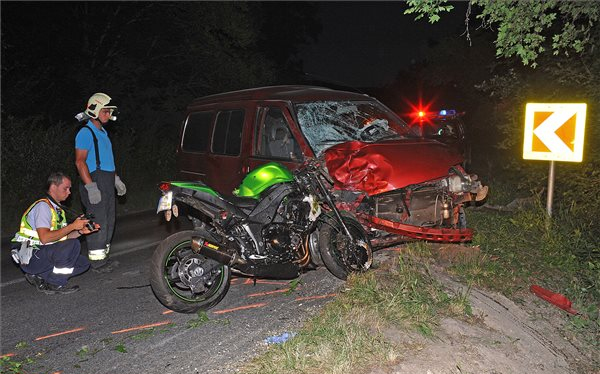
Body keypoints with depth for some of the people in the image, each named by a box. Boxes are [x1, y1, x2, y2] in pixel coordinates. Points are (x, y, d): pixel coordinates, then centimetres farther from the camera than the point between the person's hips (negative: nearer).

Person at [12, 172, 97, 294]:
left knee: (83, 263, 1)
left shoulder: (57, 208, 16)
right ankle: (56, 284, -14)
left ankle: (39, 277, 3)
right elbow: (45, 238, -27)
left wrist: (80, 231, -3)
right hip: (30, 257, -9)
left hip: (45, 255, 9)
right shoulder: (43, 205, -15)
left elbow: (61, 236, 13)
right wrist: (72, 226, -24)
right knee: (73, 245, -28)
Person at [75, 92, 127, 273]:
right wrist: (90, 186, -24)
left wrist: (116, 179, 24)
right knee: (98, 223, -8)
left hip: (107, 183, 10)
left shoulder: (103, 132, 19)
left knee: (108, 222, 13)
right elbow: (80, 161, -18)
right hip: (95, 183, -10)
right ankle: (97, 262, -1)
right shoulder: (85, 132, -10)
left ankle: (103, 257, 23)